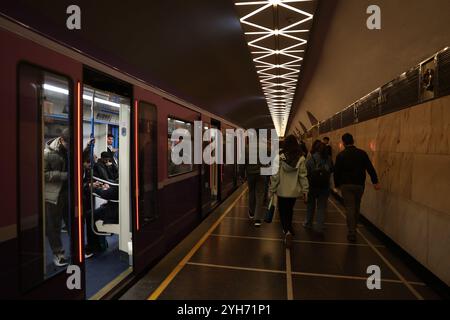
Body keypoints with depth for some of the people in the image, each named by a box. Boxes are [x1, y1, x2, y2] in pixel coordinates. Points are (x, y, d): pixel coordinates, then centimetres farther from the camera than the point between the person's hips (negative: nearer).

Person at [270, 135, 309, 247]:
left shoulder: (280, 157, -12)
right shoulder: (301, 159, -8)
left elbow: (275, 175, -9)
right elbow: (303, 176, -6)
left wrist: (272, 189, 0)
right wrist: (305, 190, 3)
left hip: (282, 190, -2)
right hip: (294, 191, 2)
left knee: (283, 212, 9)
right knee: (289, 210, 22)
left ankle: (287, 231, -11)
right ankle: (289, 229, 35)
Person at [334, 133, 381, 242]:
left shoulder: (341, 155, -5)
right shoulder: (362, 153, 0)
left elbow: (337, 171, -3)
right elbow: (370, 168, -6)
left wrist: (337, 184, 8)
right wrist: (375, 182, -7)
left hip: (346, 185, -2)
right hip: (359, 184, 2)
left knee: (350, 208, 0)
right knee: (356, 207, 17)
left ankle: (352, 233, -3)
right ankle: (353, 228, 30)